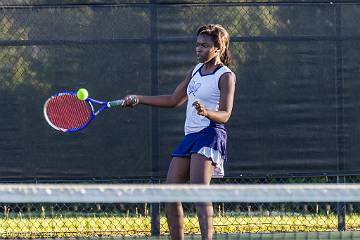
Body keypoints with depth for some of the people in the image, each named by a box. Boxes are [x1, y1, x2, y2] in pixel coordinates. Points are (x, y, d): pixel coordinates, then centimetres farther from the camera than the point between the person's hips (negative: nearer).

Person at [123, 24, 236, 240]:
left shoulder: (226, 76, -3)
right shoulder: (197, 70, 19)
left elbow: (225, 115, -13)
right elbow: (174, 100, 28)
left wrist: (206, 112, -34)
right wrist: (138, 99, 24)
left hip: (210, 135, -8)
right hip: (190, 137, 8)